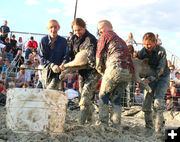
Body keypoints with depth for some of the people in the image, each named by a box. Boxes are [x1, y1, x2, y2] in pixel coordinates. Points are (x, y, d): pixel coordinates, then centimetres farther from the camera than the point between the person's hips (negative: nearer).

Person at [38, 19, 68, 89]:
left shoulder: (63, 41, -4)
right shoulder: (44, 40, -3)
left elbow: (65, 57, -1)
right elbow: (41, 58, -5)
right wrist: (51, 65, -21)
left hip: (57, 73, -2)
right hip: (46, 72, 3)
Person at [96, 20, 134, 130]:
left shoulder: (106, 35, 12)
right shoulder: (120, 40, 35)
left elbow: (99, 56, 10)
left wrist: (101, 71, 23)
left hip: (116, 68, -7)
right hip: (129, 72, 7)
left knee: (103, 96, 6)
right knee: (116, 98, 15)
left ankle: (103, 123, 1)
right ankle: (116, 127, 9)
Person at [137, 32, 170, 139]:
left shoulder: (161, 51, -22)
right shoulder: (143, 52, -10)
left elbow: (160, 70, -26)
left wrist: (149, 79, -37)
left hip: (163, 77, -4)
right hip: (151, 78, 4)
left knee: (158, 100, -22)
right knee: (146, 102, -7)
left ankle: (160, 130, -19)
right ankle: (149, 127, 9)